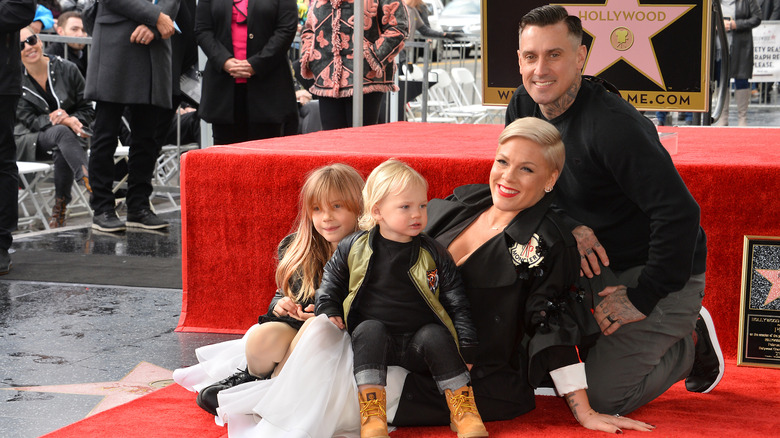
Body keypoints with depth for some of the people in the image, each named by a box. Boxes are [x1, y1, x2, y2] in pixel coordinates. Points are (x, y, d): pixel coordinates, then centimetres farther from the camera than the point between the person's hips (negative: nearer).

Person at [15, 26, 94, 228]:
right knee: (61, 132, -35)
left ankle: (60, 208, -23)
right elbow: (29, 120, -6)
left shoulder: (67, 69, -1)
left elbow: (87, 109, 4)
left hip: (70, 137, 1)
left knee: (62, 153, -36)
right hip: (32, 142, -1)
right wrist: (55, 121, -23)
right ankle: (88, 180, -54)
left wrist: (73, 120, -17)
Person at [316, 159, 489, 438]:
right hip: (372, 343, 0)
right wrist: (328, 312, 1)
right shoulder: (353, 250, 3)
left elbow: (457, 304, 5)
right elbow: (330, 284, 19)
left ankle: (463, 412, -22)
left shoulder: (434, 255, 3)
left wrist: (466, 348, -2)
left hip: (418, 350, 0)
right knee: (370, 329, -31)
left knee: (435, 335, -29)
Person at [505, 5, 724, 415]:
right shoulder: (523, 106, -3)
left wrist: (643, 299, -25)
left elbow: (679, 212, -32)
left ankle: (689, 343, 11)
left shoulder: (613, 124, -27)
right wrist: (569, 226, -15)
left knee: (601, 397, -13)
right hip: (590, 259, 7)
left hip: (661, 272, -7)